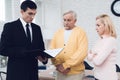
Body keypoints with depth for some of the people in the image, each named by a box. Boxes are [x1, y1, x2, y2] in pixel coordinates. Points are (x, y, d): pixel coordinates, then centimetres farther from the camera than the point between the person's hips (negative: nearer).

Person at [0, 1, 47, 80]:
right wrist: (25, 52, -21)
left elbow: (41, 47, 15)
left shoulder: (37, 28, 11)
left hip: (33, 71, 5)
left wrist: (44, 57, -9)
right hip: (16, 72, -5)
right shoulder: (10, 26, -5)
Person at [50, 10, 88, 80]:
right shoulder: (58, 32, 9)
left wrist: (66, 65, -17)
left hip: (75, 72, -3)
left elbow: (82, 52, -14)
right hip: (60, 72, 3)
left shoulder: (80, 32, -3)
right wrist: (58, 65, -9)